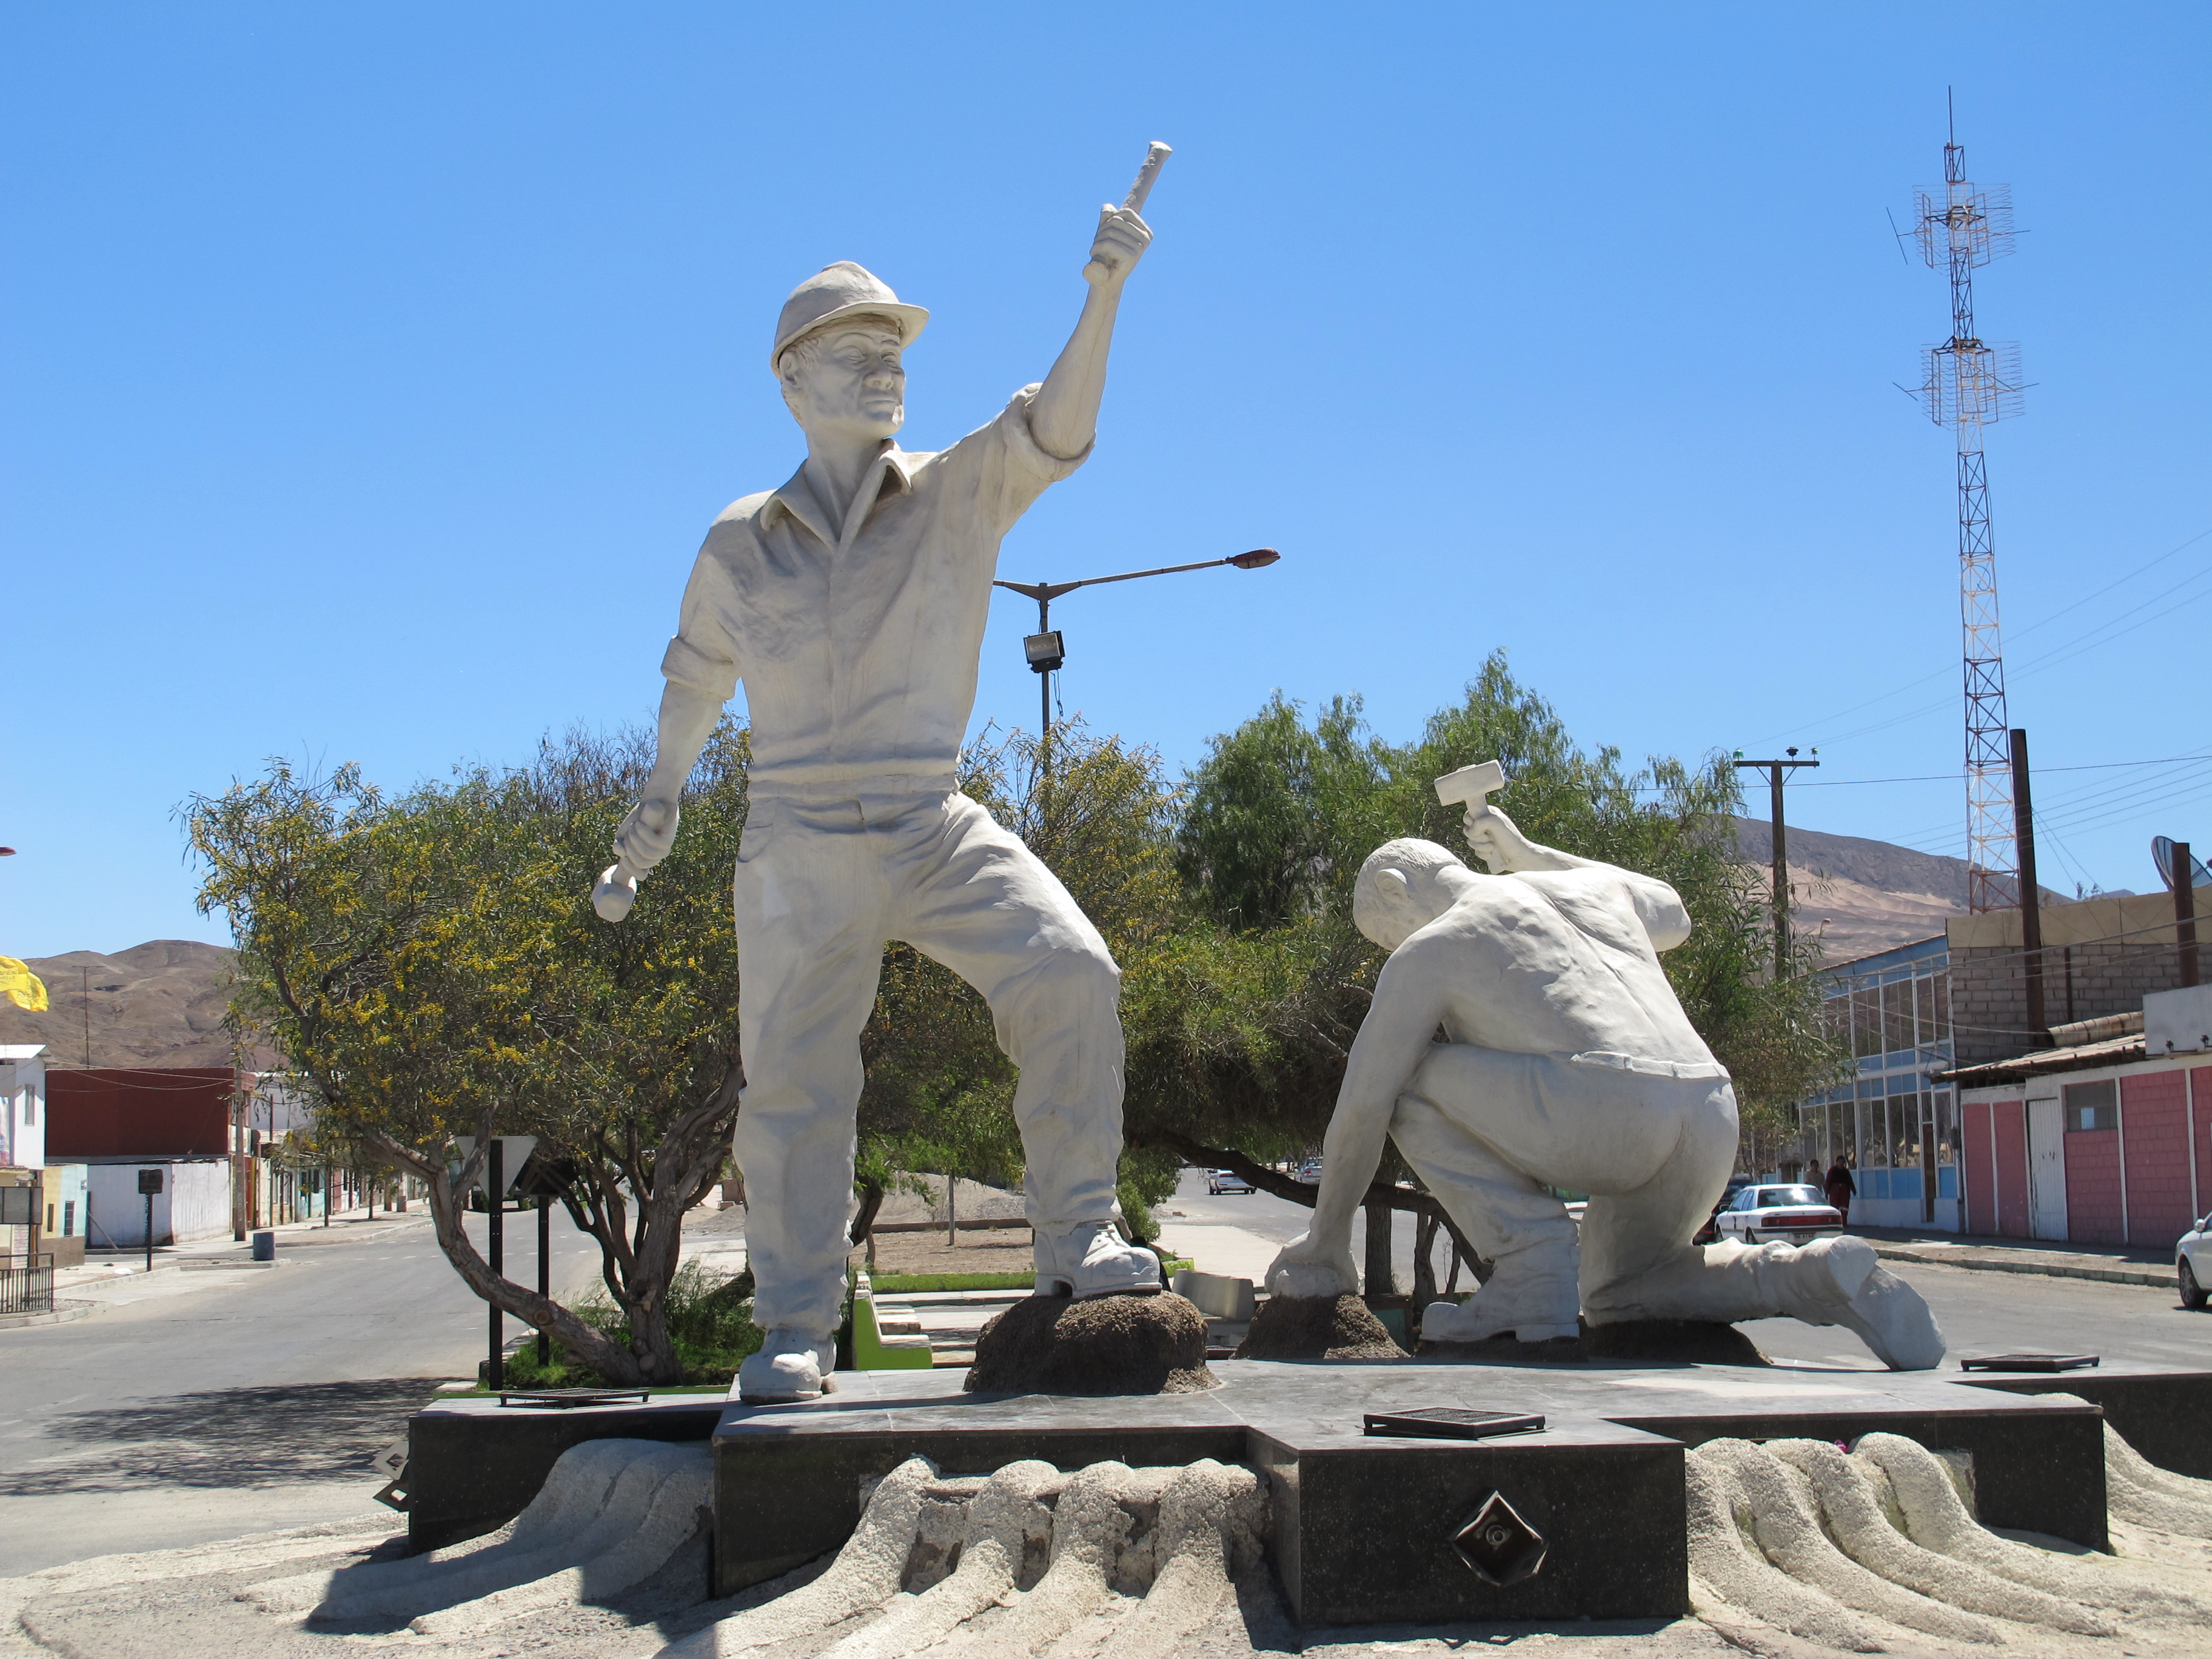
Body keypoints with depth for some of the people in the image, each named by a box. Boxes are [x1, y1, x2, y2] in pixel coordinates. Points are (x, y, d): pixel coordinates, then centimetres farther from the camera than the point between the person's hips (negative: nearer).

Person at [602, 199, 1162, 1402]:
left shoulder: (957, 496, 1)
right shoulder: (741, 544, 6)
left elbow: (1055, 429, -17)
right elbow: (698, 667, 24)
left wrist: (1103, 294, -32)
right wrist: (662, 792, 29)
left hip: (934, 829, -1)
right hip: (798, 845, 1)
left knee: (1069, 970, -23)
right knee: (790, 1086, -2)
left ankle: (1078, 1243, -12)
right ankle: (795, 1332, 11)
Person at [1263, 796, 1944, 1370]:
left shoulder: (1430, 950, 13)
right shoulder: (1592, 886, 29)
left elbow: (1362, 1108, 12)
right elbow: (1671, 917, 52)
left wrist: (1326, 1246, 24)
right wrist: (1529, 854, 54)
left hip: (1602, 1108, -7)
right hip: (1713, 1127, 7)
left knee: (1411, 1085, 11)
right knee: (1616, 1298, 28)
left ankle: (1535, 1264, -1)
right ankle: (1817, 1277, 6)